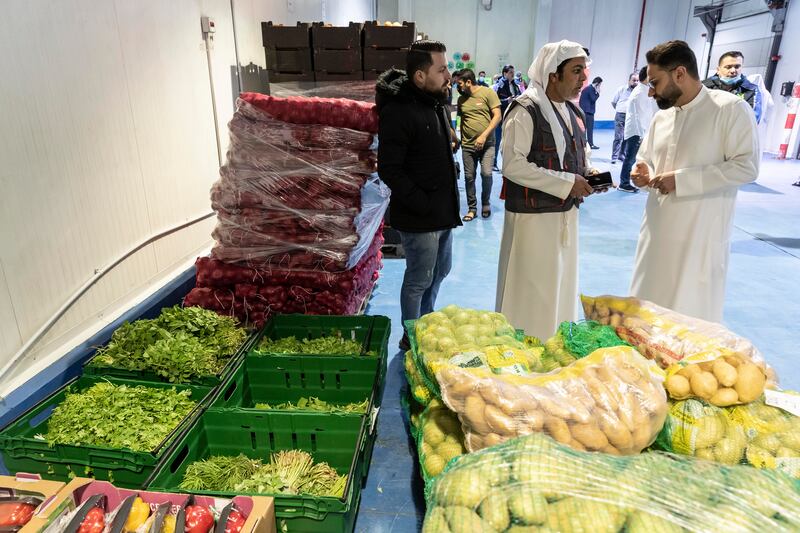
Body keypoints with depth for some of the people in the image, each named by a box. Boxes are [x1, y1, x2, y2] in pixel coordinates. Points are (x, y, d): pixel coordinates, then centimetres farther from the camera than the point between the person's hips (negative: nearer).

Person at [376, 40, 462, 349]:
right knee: (419, 281, 5)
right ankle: (412, 340, 25)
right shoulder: (398, 112, -19)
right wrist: (423, 204, -21)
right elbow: (389, 170, -22)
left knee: (439, 272, 21)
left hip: (443, 212, 9)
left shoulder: (434, 103, 10)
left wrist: (448, 202, 12)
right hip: (419, 217, -9)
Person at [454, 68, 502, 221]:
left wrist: (484, 136, -16)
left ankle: (485, 203, 12)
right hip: (468, 145, 4)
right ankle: (472, 208, 16)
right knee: (469, 176, 3)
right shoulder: (461, 99, 10)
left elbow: (497, 116, -7)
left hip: (487, 143, -4)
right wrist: (460, 139, 10)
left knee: (486, 174, -13)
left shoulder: (488, 93, -3)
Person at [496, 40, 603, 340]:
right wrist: (566, 183, -21)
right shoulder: (525, 111, -16)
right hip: (532, 217, -8)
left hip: (566, 215, 9)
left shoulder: (572, 111, 11)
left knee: (561, 285, 18)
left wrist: (588, 171, 2)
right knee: (531, 292, 2)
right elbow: (513, 165, -23)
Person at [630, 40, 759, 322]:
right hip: (658, 230, 6)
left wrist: (681, 179, -20)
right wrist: (643, 174, -3)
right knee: (649, 309, 14)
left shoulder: (732, 108, -9)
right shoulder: (661, 116, 10)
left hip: (700, 234, -6)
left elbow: (746, 167, -15)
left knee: (693, 312, 4)